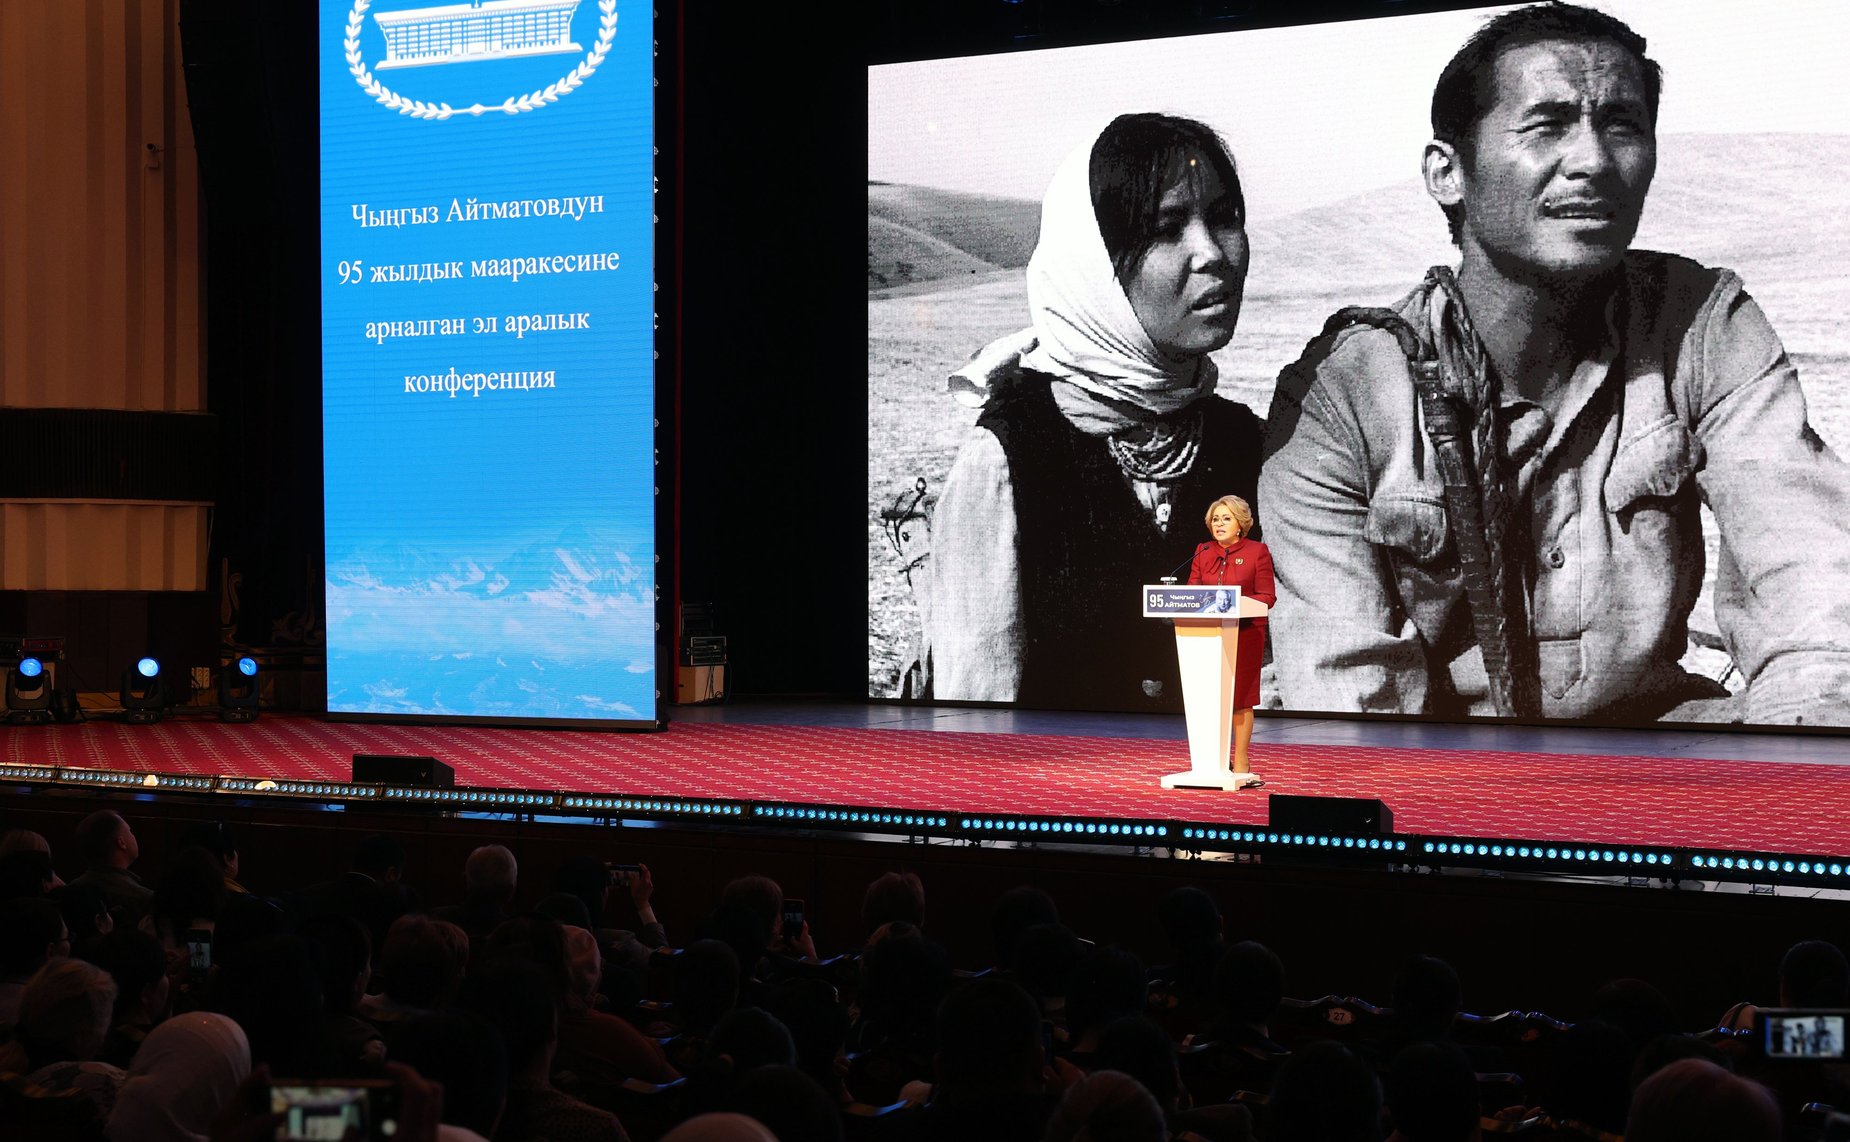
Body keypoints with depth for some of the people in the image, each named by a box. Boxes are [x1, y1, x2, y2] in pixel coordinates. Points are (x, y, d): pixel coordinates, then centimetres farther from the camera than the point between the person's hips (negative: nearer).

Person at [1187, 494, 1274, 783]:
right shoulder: (1202, 552, 12)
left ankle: (1240, 765, 3)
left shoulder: (1257, 551, -1)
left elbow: (1267, 596, -5)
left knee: (1240, 697, -1)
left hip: (1245, 633, -4)